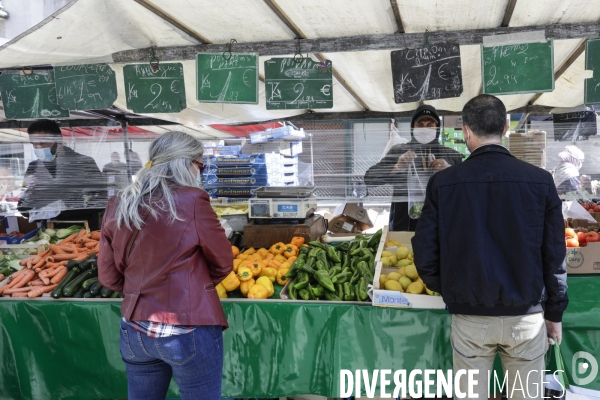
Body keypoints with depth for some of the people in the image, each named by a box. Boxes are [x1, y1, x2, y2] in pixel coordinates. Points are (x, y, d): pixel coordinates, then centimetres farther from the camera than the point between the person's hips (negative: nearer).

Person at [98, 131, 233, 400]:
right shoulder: (192, 200, -13)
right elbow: (223, 263, -4)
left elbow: (108, 277, 6)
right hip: (189, 331, -5)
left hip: (134, 331, 5)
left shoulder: (117, 206, 1)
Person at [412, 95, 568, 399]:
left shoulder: (442, 183, -8)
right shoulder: (540, 181, -7)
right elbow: (554, 257, -3)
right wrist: (554, 314, 10)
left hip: (469, 317, 0)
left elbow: (425, 254, -8)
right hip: (526, 317, 1)